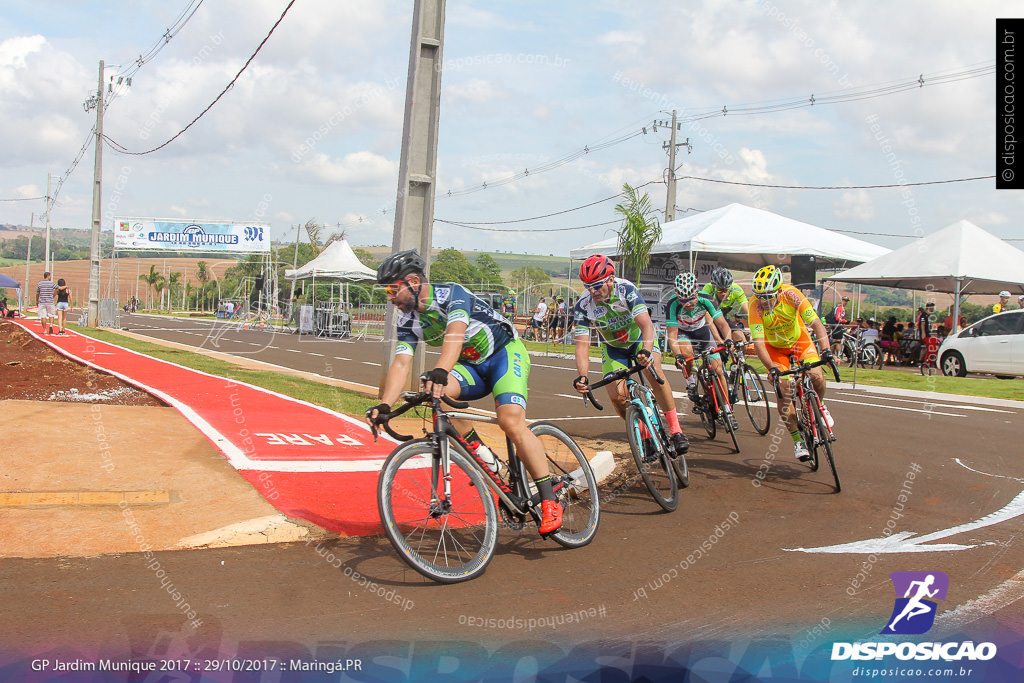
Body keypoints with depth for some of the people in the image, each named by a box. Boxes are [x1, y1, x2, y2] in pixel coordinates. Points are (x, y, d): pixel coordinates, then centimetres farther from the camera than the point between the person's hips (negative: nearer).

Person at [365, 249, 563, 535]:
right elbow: (401, 363, -13)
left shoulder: (452, 294, -23)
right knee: (434, 390, -25)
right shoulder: (408, 321, -3)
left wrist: (440, 371, -59)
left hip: (506, 353, -6)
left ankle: (549, 501, -17)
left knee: (511, 422, -28)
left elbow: (455, 335, -41)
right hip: (471, 366, 6)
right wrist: (384, 406, -29)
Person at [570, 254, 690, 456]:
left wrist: (646, 351, -61)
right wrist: (582, 377, -46)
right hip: (613, 348, 2)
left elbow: (646, 324, -41)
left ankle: (676, 431, -21)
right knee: (617, 397, -14)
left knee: (654, 373, -30)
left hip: (639, 338, -2)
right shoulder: (582, 306, -25)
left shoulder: (626, 290, -31)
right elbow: (582, 344, -28)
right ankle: (645, 435, 10)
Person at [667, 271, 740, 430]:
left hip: (701, 331, 2)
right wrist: (678, 355, -51)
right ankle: (690, 380, -7)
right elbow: (672, 337, -35)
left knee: (718, 370, -8)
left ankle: (728, 410, 5)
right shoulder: (673, 305, -34)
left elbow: (722, 323, -27)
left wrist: (728, 340, -45)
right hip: (682, 333, -2)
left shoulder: (704, 300, -29)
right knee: (687, 352, -37)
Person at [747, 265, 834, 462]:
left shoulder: (791, 295, -30)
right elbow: (758, 342, -33)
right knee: (783, 390, -14)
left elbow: (816, 323, -33)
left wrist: (826, 350, -48)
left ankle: (819, 406, 10)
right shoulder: (756, 306, -30)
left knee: (816, 376, -23)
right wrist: (771, 368, -47)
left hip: (800, 340, 0)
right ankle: (797, 439, 1)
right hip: (775, 347, 0)